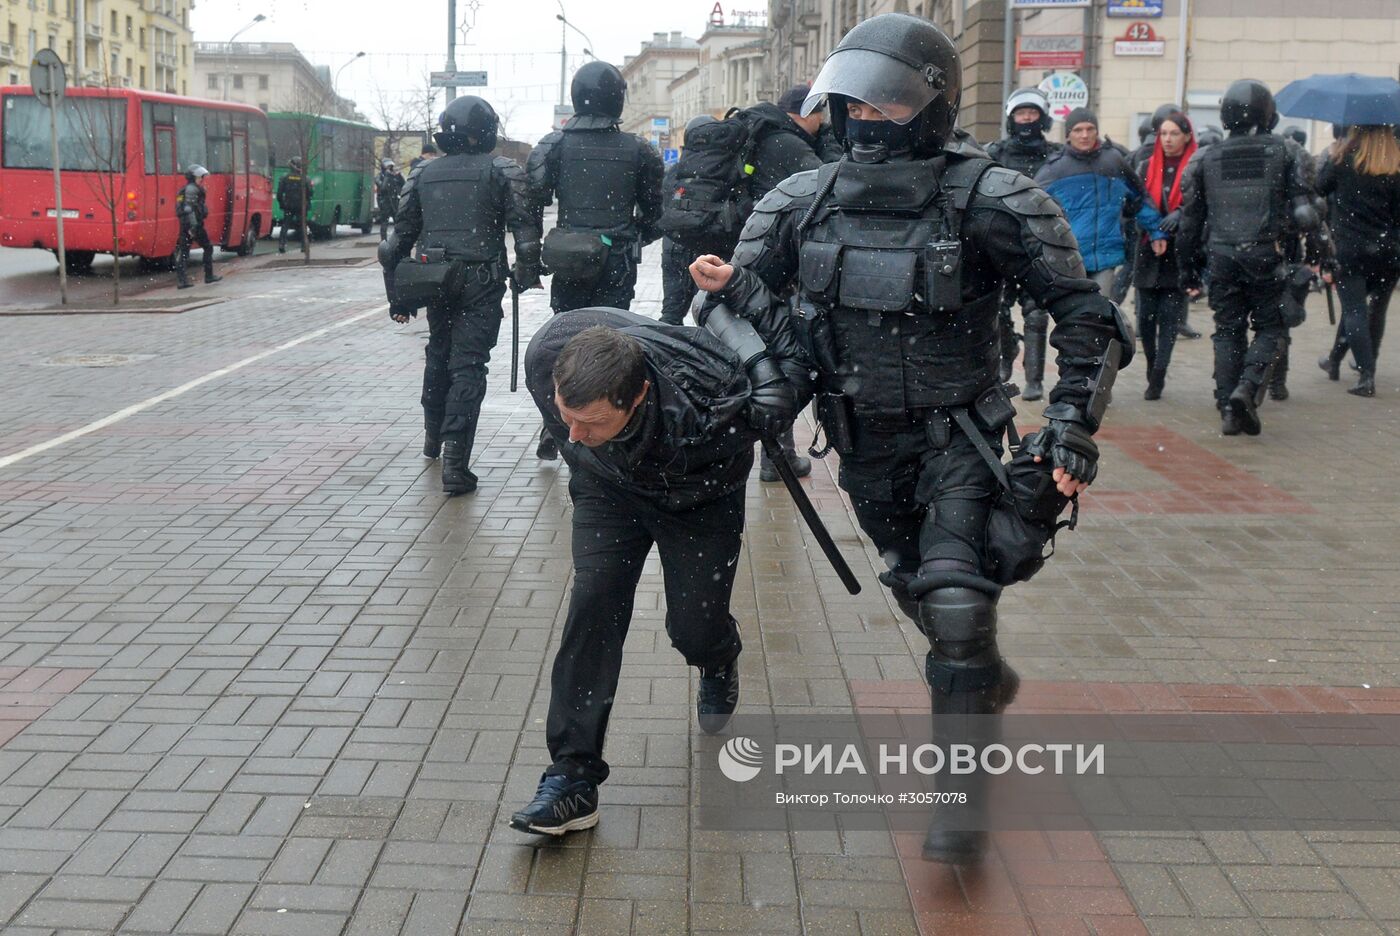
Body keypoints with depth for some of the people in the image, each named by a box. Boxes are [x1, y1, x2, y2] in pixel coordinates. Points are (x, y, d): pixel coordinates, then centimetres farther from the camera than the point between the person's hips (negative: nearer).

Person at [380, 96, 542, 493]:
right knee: (468, 364, -6)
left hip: (435, 280, 4)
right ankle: (455, 459, -17)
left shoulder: (423, 173, 11)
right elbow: (525, 225, -11)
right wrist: (528, 272, 1)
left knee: (438, 355, 24)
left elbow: (402, 233, 11)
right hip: (481, 282, -4)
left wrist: (397, 295, 15)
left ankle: (433, 438, 38)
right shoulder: (502, 171, -2)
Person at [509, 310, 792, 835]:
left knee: (693, 628, -2)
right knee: (591, 608, -13)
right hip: (608, 486, 2)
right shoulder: (546, 358, -34)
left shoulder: (710, 408, -46)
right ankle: (572, 779, -8)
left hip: (698, 496, -2)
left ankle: (719, 661, 40)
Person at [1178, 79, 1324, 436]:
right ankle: (1247, 388, -13)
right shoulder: (1282, 153, 2)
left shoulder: (1206, 158, 6)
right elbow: (1303, 209, -3)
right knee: (1269, 327, 9)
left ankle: (1228, 408, 5)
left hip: (1220, 256, 2)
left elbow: (1190, 221, 8)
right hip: (1264, 255, -2)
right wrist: (1314, 251, 4)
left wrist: (1189, 269, 15)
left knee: (1228, 332, 9)